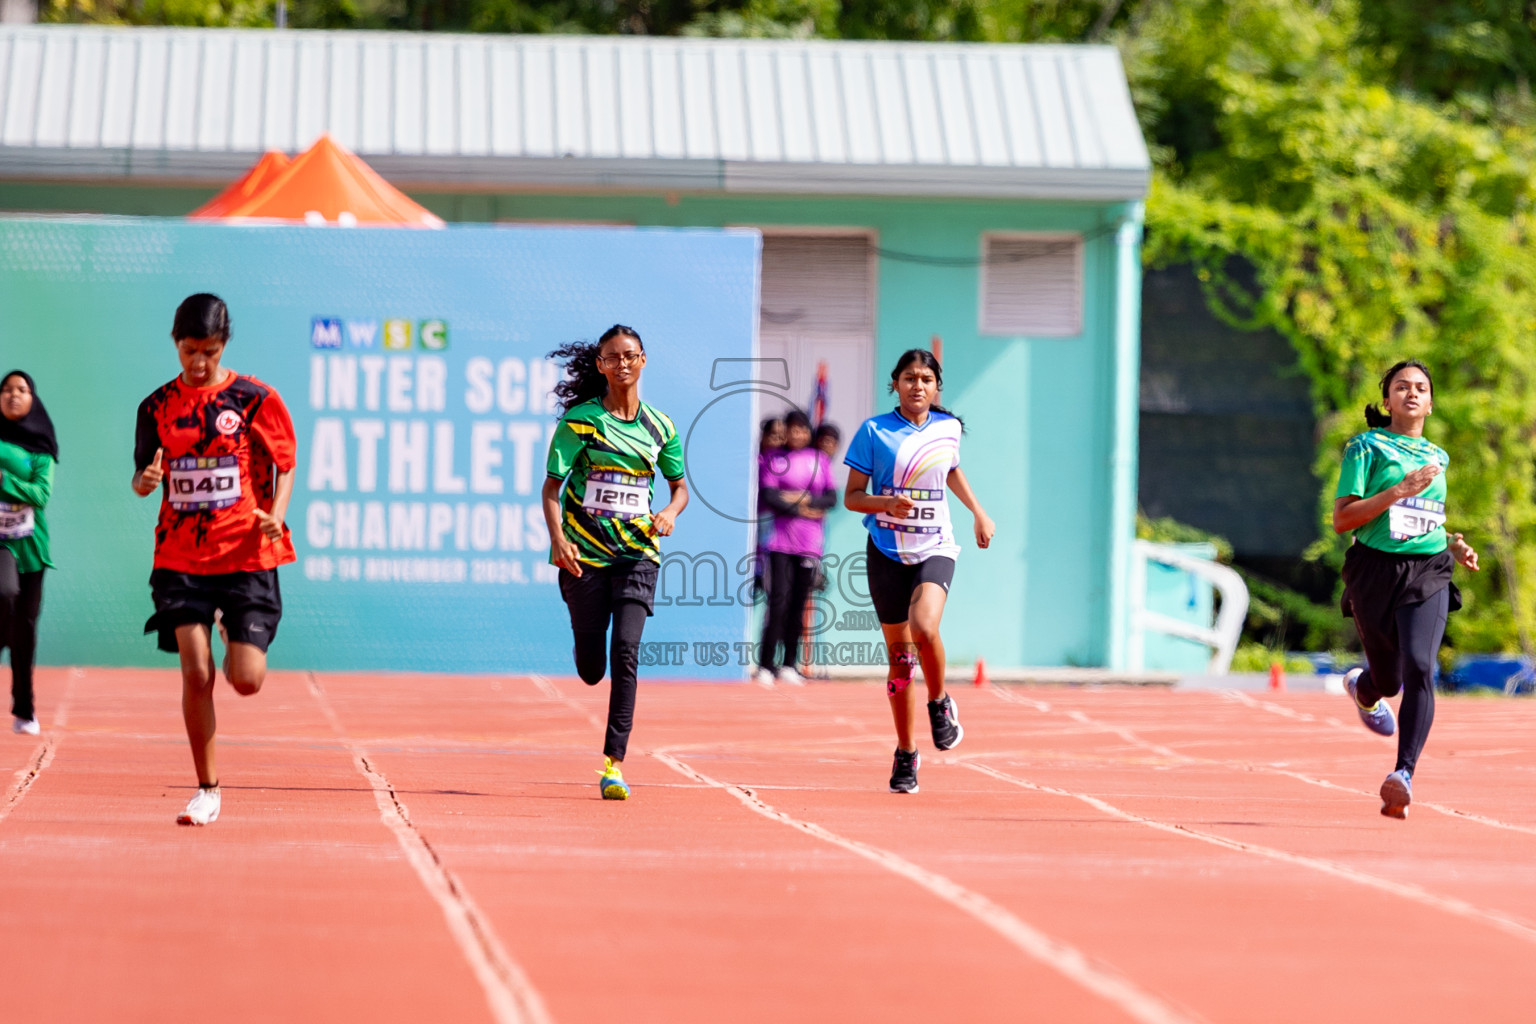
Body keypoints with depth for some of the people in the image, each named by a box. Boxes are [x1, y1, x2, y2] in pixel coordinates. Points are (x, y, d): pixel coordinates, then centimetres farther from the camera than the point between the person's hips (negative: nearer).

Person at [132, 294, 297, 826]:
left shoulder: (255, 399, -2)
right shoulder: (158, 406, 6)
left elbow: (286, 466, 4)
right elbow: (143, 477, 12)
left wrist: (276, 515, -15)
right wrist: (145, 480, -13)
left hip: (246, 555, -1)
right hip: (181, 558, 2)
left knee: (246, 680, -7)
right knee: (195, 674, -8)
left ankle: (236, 631, 30)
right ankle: (207, 790, 6)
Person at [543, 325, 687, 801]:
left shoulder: (659, 426, 5)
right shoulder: (581, 420, -3)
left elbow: (680, 485, 17)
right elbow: (552, 486, -3)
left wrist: (670, 512, -6)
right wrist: (558, 539, -18)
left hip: (637, 553, 1)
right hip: (584, 555, -1)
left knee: (625, 651, -15)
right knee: (590, 666, 3)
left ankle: (614, 763, -15)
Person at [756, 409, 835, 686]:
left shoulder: (820, 460, 12)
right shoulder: (774, 460, 4)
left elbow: (832, 497, 6)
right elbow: (767, 497, -7)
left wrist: (805, 499, -10)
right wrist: (800, 511, -10)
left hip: (810, 542, 3)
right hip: (781, 540, -3)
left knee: (799, 604, 3)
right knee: (779, 599, -12)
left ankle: (788, 665, 11)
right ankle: (766, 666, -9)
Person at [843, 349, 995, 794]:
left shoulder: (948, 428, 5)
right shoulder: (874, 432, -3)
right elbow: (851, 496, -2)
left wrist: (979, 513, 25)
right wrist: (887, 503, -20)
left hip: (935, 548, 0)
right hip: (887, 552, 0)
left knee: (924, 628, -27)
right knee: (899, 654, 4)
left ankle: (940, 703, 1)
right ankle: (906, 755, 18)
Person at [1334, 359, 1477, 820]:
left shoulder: (1438, 457, 16)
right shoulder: (1367, 447, 1)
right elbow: (1342, 519, -8)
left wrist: (1452, 545, 12)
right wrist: (1399, 490, -16)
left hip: (1428, 575, 2)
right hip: (1376, 572, -2)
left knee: (1420, 667, -21)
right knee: (1388, 681, 9)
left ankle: (1404, 774, -25)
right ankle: (1362, 687, 49)